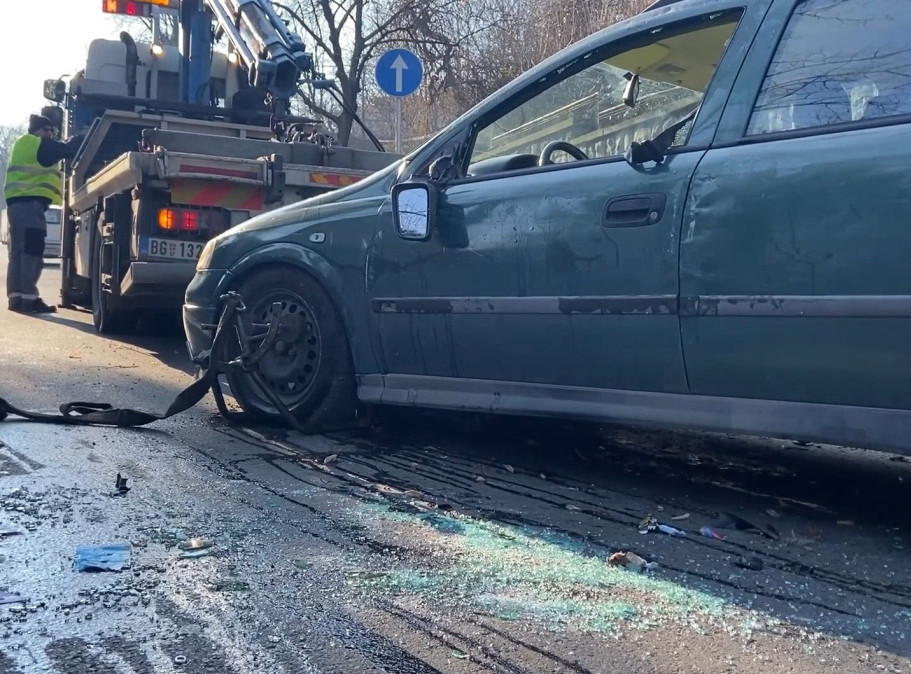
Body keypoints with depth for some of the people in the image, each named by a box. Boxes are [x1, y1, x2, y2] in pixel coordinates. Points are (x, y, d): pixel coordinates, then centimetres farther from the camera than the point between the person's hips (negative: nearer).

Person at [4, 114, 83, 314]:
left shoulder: (22, 144, 26)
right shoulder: (40, 145, -1)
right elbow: (67, 150, -4)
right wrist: (80, 138, 12)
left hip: (17, 201, 10)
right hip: (30, 201, -10)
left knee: (19, 252, 7)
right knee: (32, 251, -13)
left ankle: (16, 297, 6)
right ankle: (28, 298, -18)